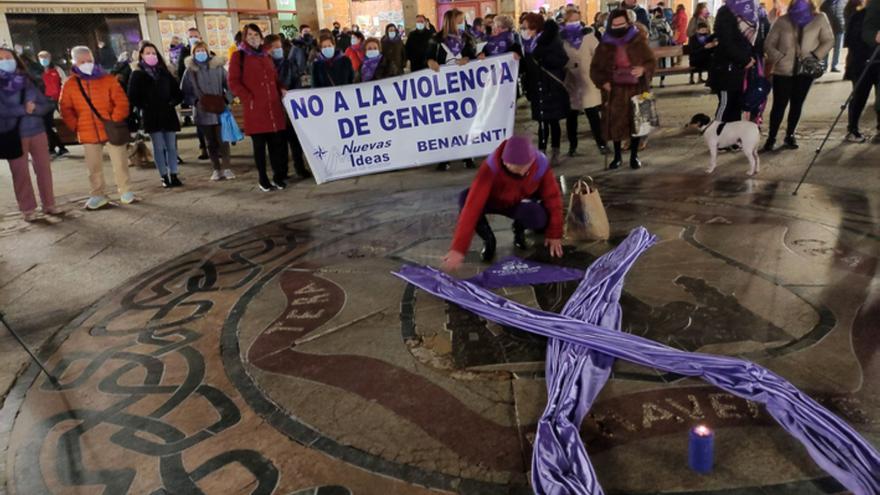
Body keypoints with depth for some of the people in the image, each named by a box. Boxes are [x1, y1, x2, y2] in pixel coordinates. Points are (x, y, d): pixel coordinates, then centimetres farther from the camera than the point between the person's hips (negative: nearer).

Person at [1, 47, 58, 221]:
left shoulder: (28, 81, 7)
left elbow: (49, 104, 2)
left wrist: (35, 108, -16)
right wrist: (23, 109, -17)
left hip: (36, 130, 2)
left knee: (44, 168, 6)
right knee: (20, 172, 2)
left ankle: (49, 204, 18)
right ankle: (27, 209, 11)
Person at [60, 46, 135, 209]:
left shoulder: (107, 79, -1)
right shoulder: (69, 84, 4)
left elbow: (122, 102, -5)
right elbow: (66, 109, 6)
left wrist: (115, 120, -13)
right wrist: (76, 126, -3)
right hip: (88, 133, 1)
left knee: (120, 163, 5)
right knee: (94, 167, 8)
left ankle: (125, 191, 18)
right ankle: (97, 195, 18)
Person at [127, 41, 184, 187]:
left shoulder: (164, 72, 12)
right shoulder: (137, 74, 3)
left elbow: (177, 92, 15)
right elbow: (132, 97, -1)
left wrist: (172, 103, 2)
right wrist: (144, 107, -6)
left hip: (168, 114, 3)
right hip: (151, 116, -3)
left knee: (171, 146, 2)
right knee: (159, 147, -3)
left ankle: (174, 176, 7)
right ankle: (164, 178, 1)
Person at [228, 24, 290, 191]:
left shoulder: (265, 56, 21)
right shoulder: (239, 56, 2)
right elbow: (233, 82, -4)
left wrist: (280, 91, 9)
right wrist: (248, 98, -11)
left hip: (274, 107, 5)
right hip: (255, 109, -5)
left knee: (278, 143, 1)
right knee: (259, 146, 1)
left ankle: (279, 177, 14)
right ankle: (263, 180, 10)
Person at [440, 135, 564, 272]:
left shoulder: (541, 165, -31)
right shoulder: (491, 167, -38)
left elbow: (553, 197, -17)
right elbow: (472, 205, -45)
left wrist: (554, 234, -12)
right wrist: (458, 248, -50)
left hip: (518, 204, 1)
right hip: (492, 201, -1)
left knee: (539, 219, -33)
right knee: (466, 198, -35)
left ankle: (519, 229, 6)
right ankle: (487, 239, -8)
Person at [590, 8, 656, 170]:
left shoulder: (639, 41, -4)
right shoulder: (605, 45, -1)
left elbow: (652, 61, 3)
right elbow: (595, 68, 6)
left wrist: (643, 69, -19)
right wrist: (603, 82, -10)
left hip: (636, 89, 0)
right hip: (615, 90, 1)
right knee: (615, 123, 4)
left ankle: (634, 156, 20)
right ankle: (617, 156, 21)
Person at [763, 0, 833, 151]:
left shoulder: (820, 19, -2)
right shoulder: (782, 21, -3)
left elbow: (828, 40, 2)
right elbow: (769, 44, 1)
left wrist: (815, 56, -12)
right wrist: (779, 58, -14)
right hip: (783, 70, -2)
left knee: (797, 104, 9)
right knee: (779, 104, -3)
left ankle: (790, 135, 23)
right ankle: (771, 137, 6)